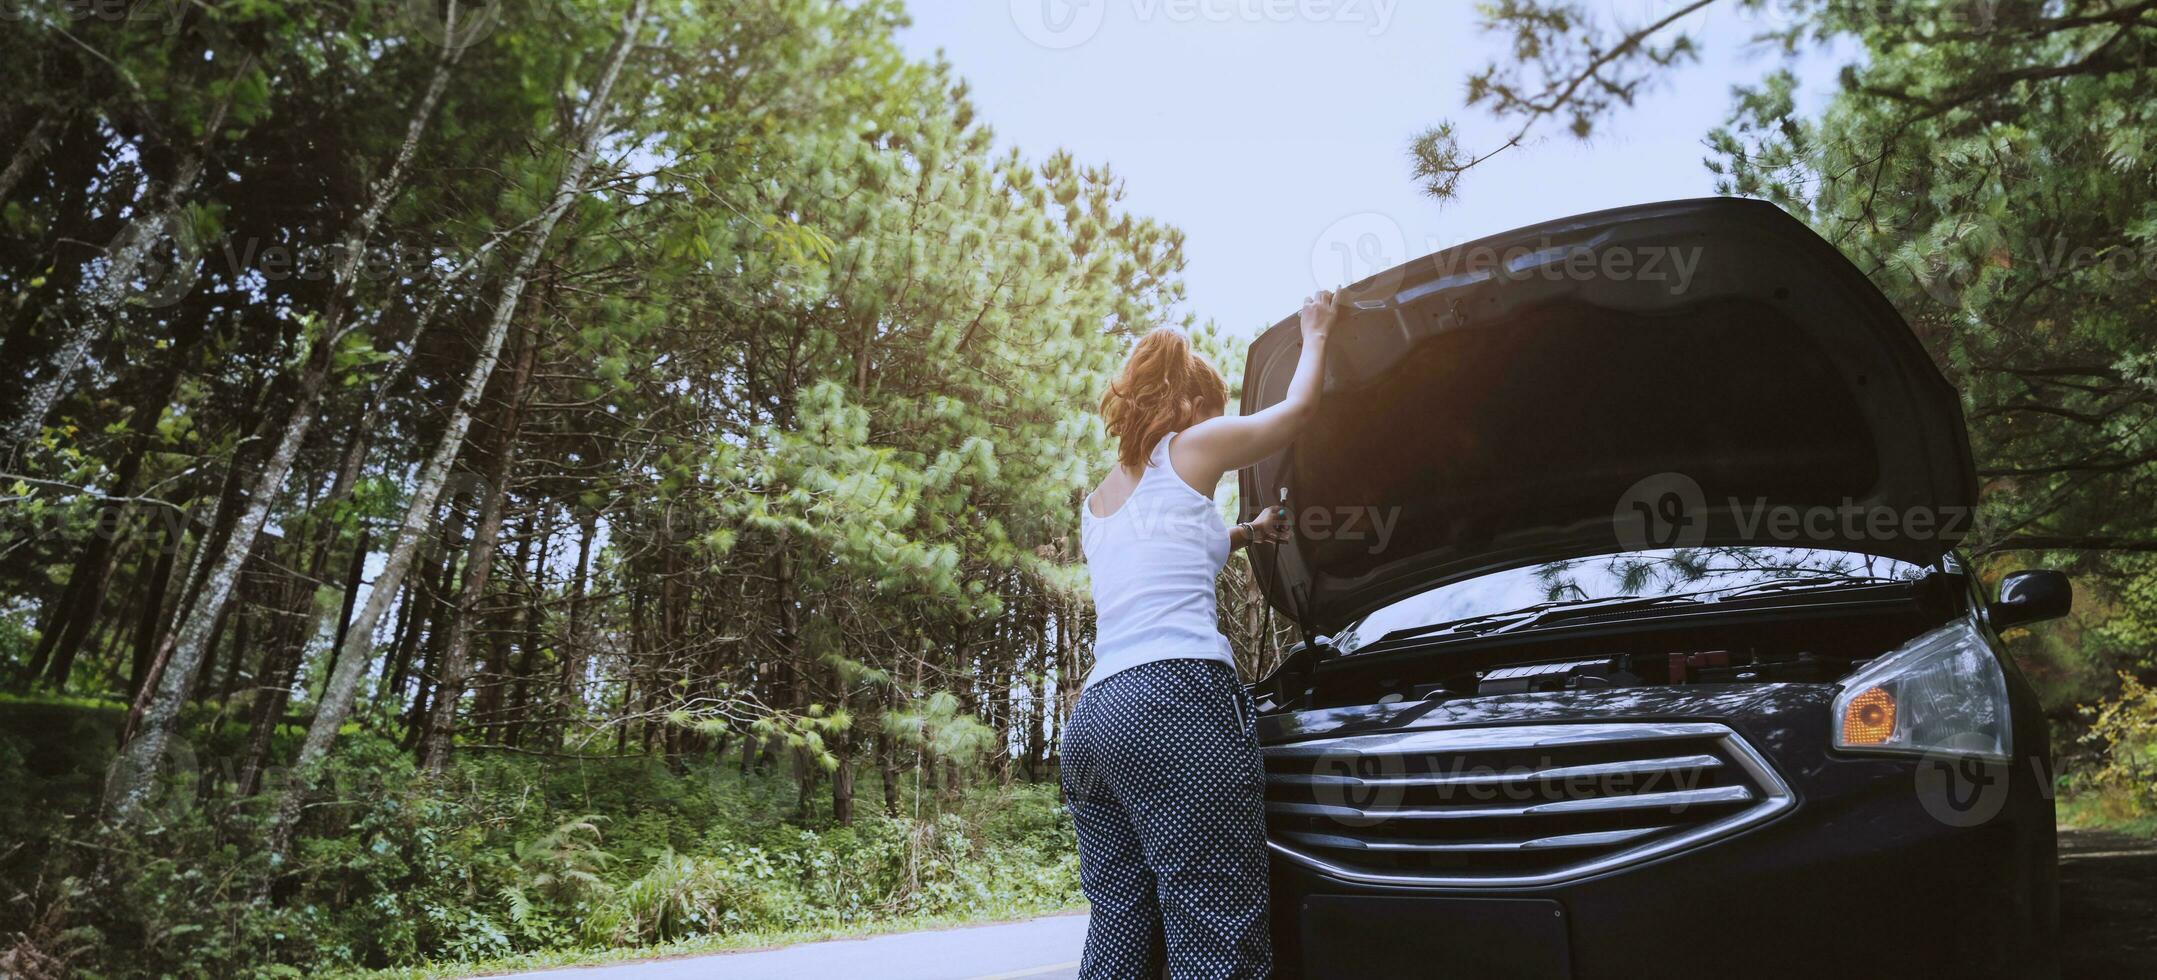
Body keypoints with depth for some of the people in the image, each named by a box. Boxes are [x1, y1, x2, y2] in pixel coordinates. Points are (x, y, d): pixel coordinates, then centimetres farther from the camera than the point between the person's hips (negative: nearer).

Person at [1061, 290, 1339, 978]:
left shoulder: (1096, 506, 28)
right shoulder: (1190, 445, 10)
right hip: (1178, 699, -8)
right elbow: (1298, 408, 22)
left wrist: (1242, 534, 49)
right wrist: (1315, 332, 37)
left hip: (1091, 719, 8)